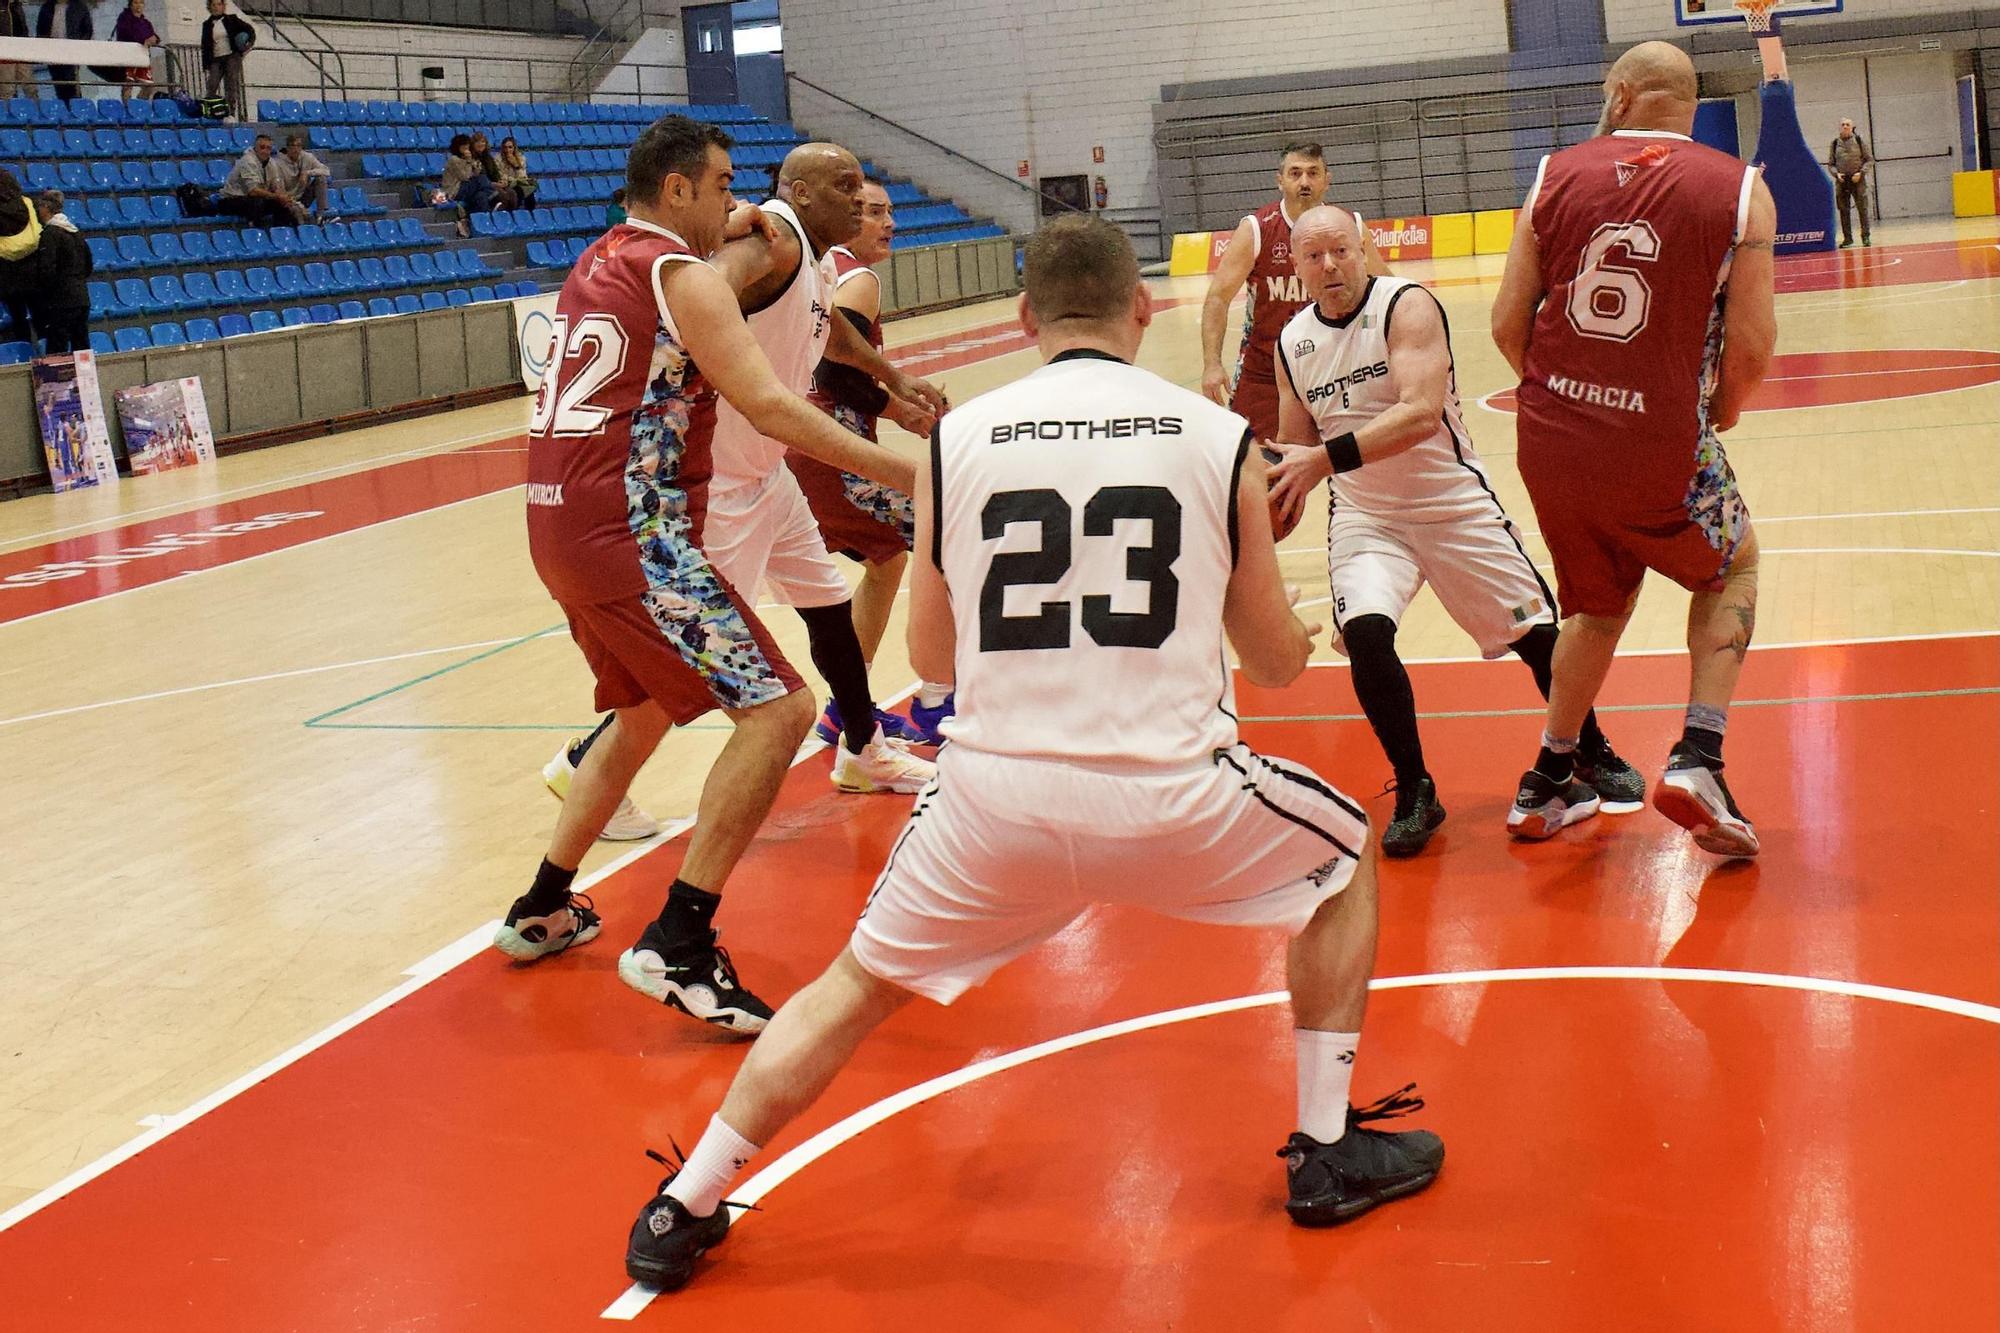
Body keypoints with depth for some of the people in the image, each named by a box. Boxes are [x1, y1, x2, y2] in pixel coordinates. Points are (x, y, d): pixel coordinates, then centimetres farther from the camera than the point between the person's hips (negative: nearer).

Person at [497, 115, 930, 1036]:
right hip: (633, 535, -10)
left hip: (561, 527, 10)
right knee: (776, 709, -12)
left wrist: (721, 234, 34)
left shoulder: (597, 262, 18)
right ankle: (679, 943, -17)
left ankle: (543, 909, 33)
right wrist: (900, 471, -16)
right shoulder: (683, 278, -7)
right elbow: (768, 406, -17)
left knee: (646, 711, 28)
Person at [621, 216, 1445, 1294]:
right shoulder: (1219, 436, 3)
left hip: (994, 798, 1)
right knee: (1349, 861, 28)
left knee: (857, 985, 23)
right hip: (1170, 796, -1)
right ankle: (1327, 1151, 29)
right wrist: (1302, 637, 36)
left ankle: (682, 1212, 25)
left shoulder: (956, 439, 4)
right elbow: (1277, 664, 12)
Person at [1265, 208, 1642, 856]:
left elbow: (1421, 413, -31)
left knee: (1535, 632, 5)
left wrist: (1328, 457, -41)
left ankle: (1593, 755, 34)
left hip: (1455, 504, -2)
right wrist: (1273, 499, -10)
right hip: (1364, 515, 3)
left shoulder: (1407, 307, -17)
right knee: (1364, 633, -23)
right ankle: (1413, 792, -5)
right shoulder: (1292, 345, -1)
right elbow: (1296, 449, 11)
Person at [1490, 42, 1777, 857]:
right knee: (1731, 570, 25)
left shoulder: (1556, 176, 2)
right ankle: (1696, 762, 8)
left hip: (1550, 445, 3)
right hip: (1661, 449, -3)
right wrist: (1720, 416, 11)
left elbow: (1508, 325, 2)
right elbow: (1751, 345, -9)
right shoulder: (1739, 190, -4)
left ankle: (1546, 786, 35)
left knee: (1600, 602, 27)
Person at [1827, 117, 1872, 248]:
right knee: (1844, 211, 2)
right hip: (1842, 181, 2)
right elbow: (1830, 164, 11)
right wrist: (1836, 174, -7)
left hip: (1858, 179, -2)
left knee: (1862, 208, -3)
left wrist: (1861, 172, -10)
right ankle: (1847, 238, 10)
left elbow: (1870, 159, 3)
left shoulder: (1859, 140, 1)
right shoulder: (1835, 143, 6)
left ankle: (1865, 237, 3)